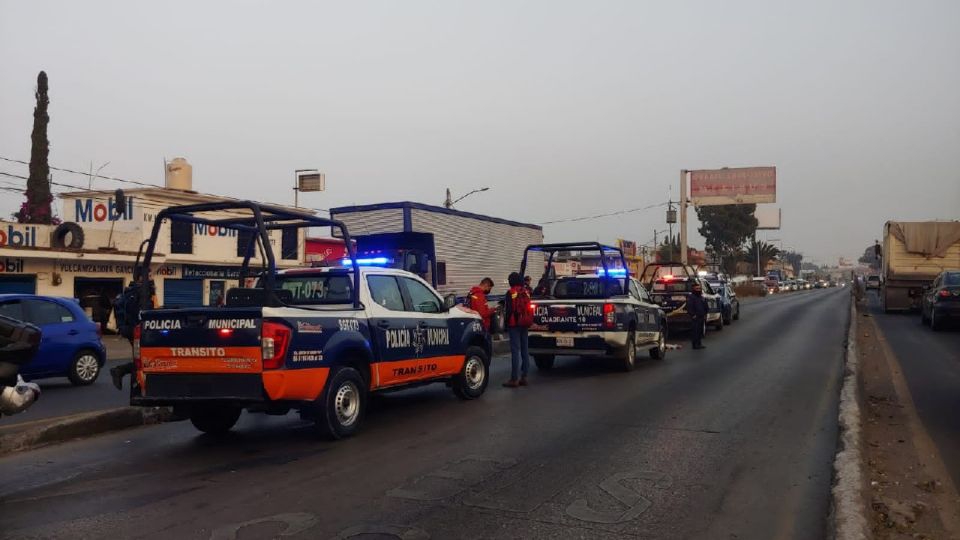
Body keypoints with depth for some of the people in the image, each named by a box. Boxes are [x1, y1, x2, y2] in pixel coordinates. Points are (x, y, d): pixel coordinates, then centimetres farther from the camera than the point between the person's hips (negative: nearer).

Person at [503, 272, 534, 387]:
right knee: (524, 350, 11)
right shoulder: (526, 292, 10)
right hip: (524, 325, 7)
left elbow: (508, 310, -12)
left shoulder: (510, 293, -11)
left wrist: (506, 324, -3)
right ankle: (523, 377, 15)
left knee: (515, 351, -8)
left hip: (514, 324, -7)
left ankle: (514, 379, -8)